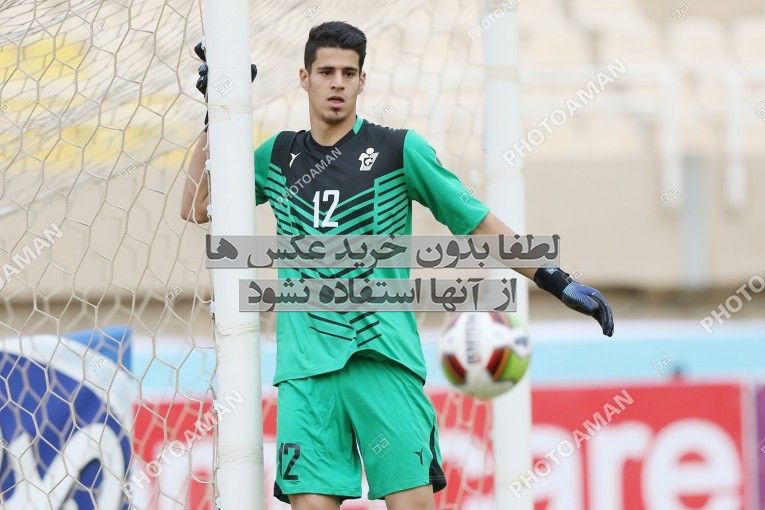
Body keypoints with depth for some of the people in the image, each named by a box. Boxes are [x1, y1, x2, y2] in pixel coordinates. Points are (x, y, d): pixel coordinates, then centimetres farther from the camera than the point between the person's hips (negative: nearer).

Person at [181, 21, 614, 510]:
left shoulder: (400, 149, 4)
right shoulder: (277, 156, 14)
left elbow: (478, 222, 6)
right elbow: (197, 208, 18)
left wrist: (556, 281, 1)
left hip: (384, 358, -2)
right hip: (305, 366, 2)